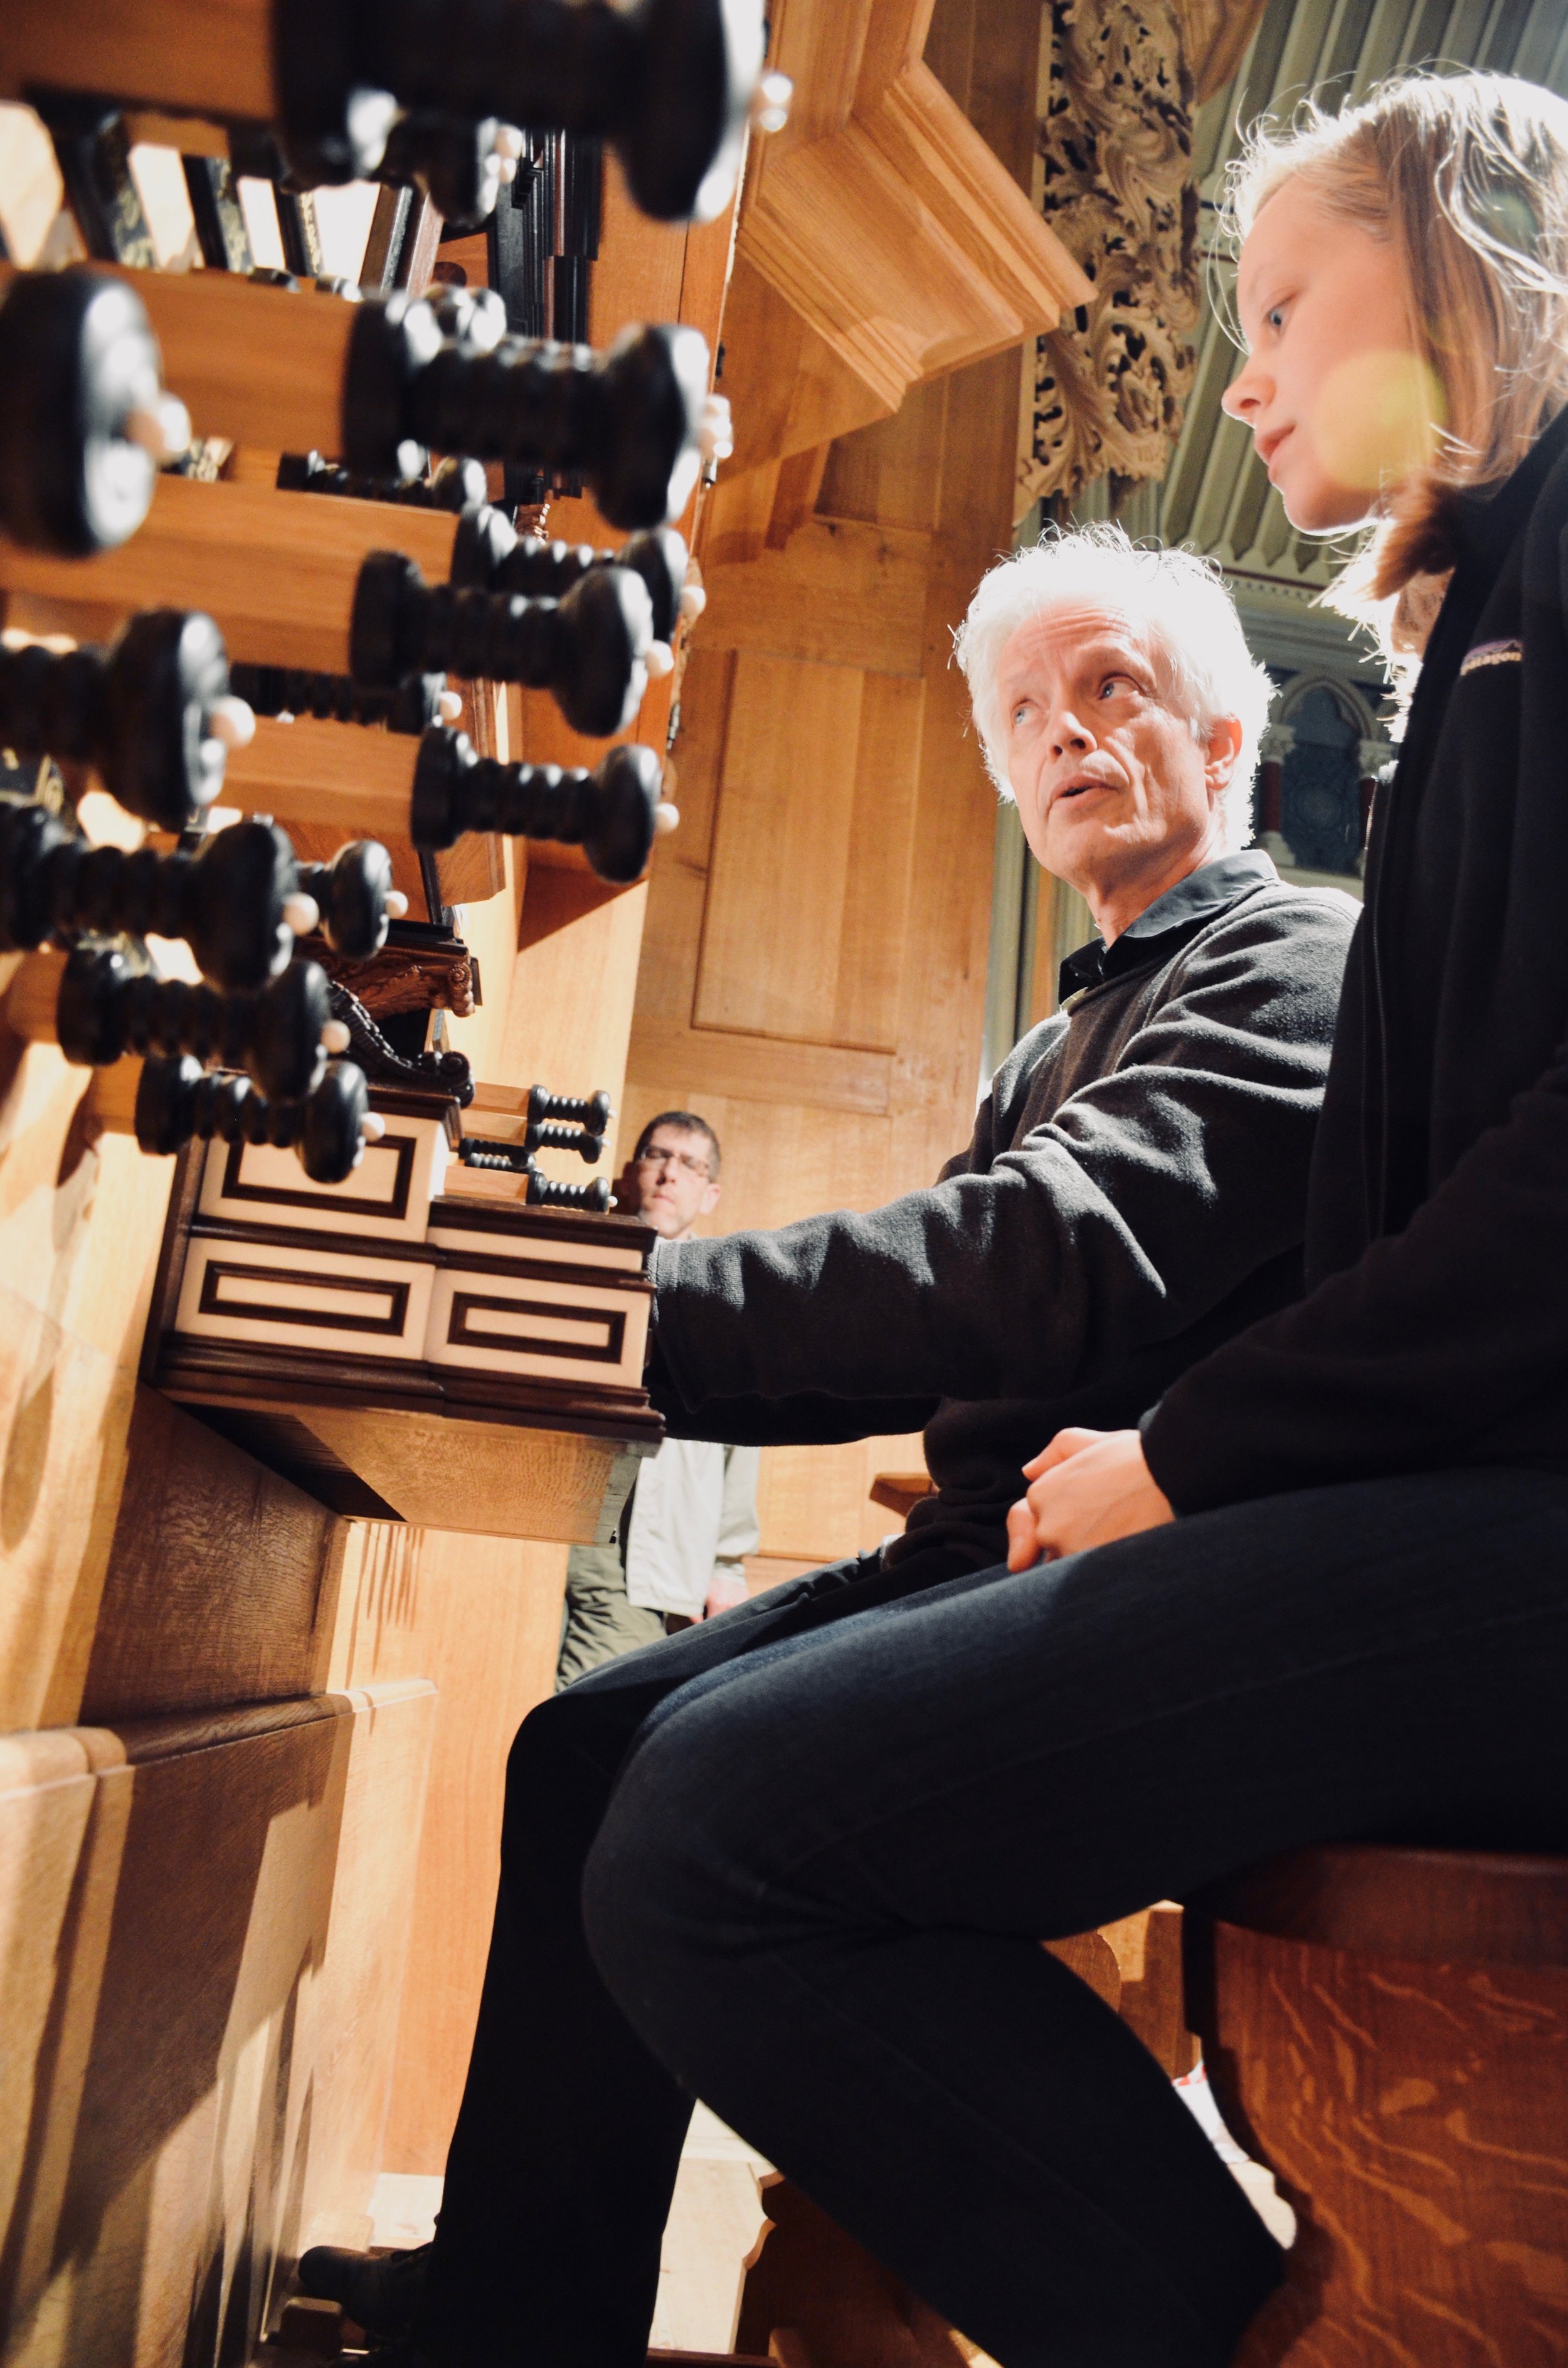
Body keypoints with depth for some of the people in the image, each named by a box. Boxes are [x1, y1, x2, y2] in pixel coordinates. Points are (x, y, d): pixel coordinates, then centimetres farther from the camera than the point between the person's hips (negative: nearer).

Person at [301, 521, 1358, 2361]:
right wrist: (609, 1343, 2)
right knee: (588, 1735, 7)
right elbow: (938, 1331, 15)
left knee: (719, 1778, -29)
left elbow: (1068, 1260, -23)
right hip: (1001, 1542, 9)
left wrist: (637, 1299, -28)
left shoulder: (1294, 958, -5)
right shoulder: (1066, 1043, 23)